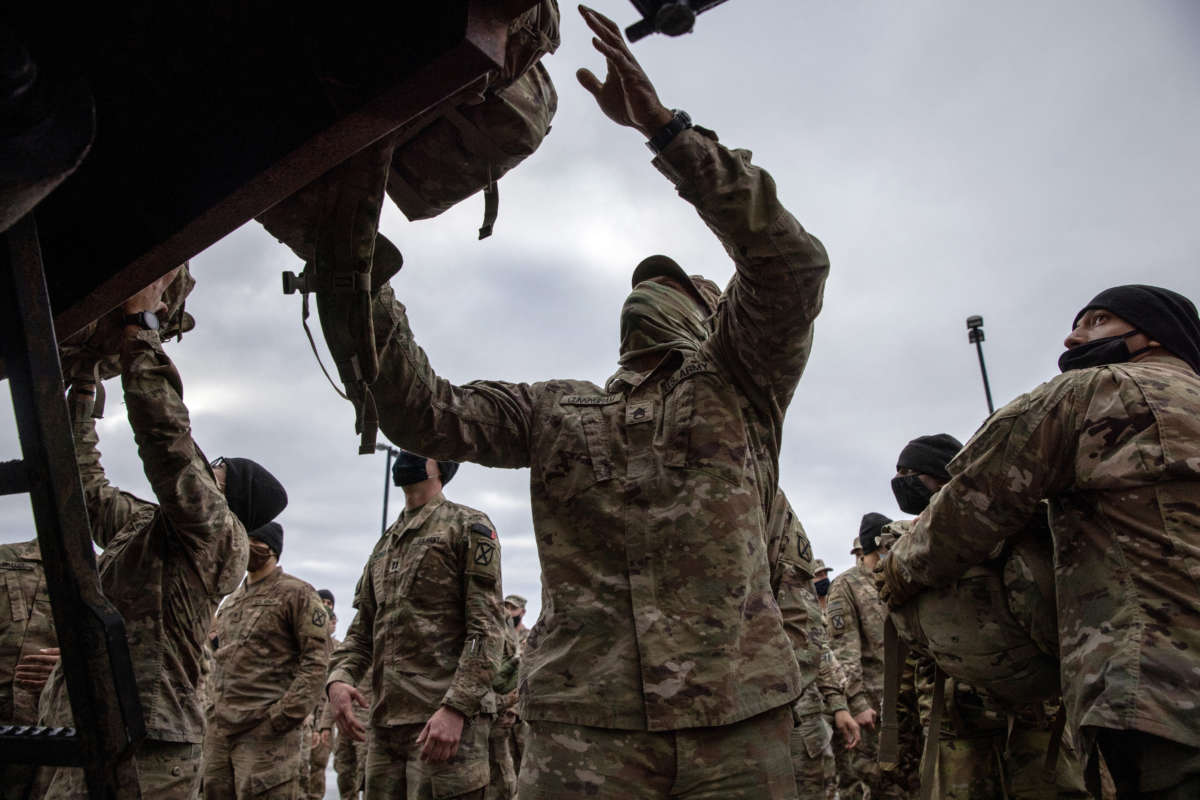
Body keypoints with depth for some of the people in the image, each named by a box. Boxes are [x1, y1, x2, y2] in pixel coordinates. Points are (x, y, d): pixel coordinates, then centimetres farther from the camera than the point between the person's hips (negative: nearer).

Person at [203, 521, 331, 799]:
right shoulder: (232, 600, 20)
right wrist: (211, 709, 14)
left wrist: (284, 715, -17)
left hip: (265, 732, -7)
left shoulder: (297, 593, -4)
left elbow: (316, 661, -11)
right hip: (218, 729, 7)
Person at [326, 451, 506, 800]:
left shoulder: (469, 526, -1)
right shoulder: (384, 545, 21)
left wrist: (456, 707, -20)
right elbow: (363, 630, 20)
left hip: (446, 719, -7)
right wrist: (339, 678, -1)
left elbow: (487, 627, -10)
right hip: (385, 722, 7)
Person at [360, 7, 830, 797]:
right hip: (583, 724, 2)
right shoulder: (557, 412, 18)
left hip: (736, 716, -1)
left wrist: (664, 126, -11)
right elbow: (423, 413, 9)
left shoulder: (737, 383, 10)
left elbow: (793, 263, -6)